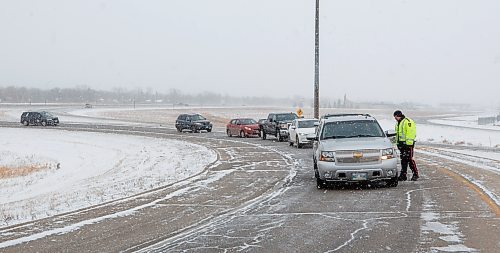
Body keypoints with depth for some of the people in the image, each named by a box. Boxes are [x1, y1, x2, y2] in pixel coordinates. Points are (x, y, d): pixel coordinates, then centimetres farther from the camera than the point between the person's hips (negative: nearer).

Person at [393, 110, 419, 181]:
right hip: (401, 143, 9)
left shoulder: (408, 122, -12)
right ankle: (403, 175, 11)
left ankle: (415, 174, 0)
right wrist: (397, 143, 22)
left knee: (409, 159, -9)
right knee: (403, 160, 9)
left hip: (408, 143, -9)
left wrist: (409, 143, -22)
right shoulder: (398, 123, 19)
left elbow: (410, 133, -18)